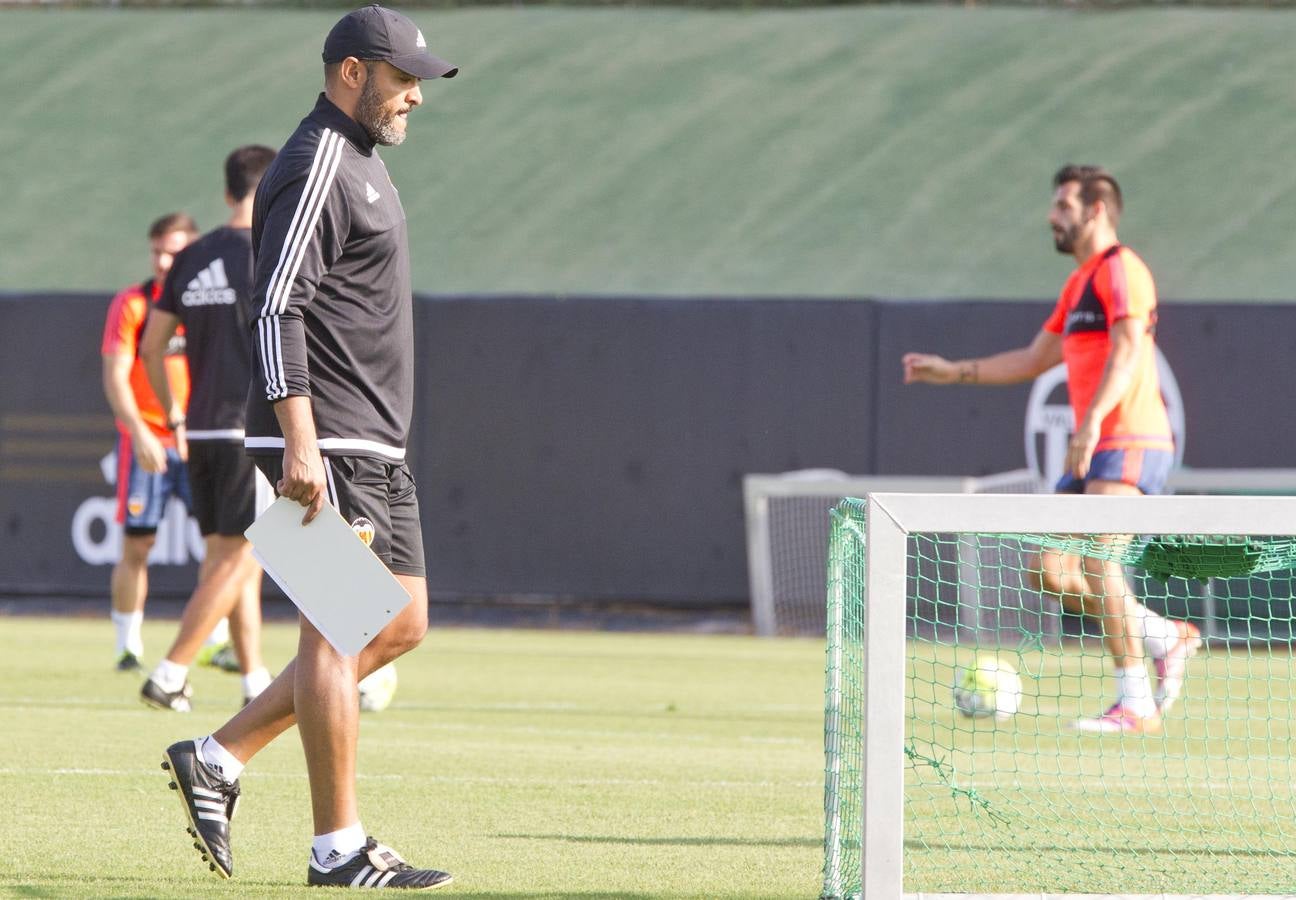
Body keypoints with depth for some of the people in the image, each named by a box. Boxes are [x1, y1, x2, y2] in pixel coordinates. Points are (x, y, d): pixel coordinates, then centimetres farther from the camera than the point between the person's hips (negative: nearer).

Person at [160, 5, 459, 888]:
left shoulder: (361, 162, 19)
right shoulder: (316, 167, -13)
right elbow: (277, 309, -21)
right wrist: (300, 442, -28)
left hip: (377, 449, 10)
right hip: (326, 446, -10)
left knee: (401, 624, 11)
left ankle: (218, 757, 14)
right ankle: (339, 848, -6)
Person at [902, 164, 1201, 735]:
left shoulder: (1119, 269, -7)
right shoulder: (1079, 284, 23)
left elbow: (1126, 349, -23)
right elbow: (1033, 361, 33)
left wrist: (1092, 420, -36)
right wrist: (951, 372, 30)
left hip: (1130, 443, -10)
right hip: (1097, 453, 10)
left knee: (1097, 563, -20)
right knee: (1051, 571, 3)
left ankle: (1136, 705, -18)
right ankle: (1166, 636, 14)